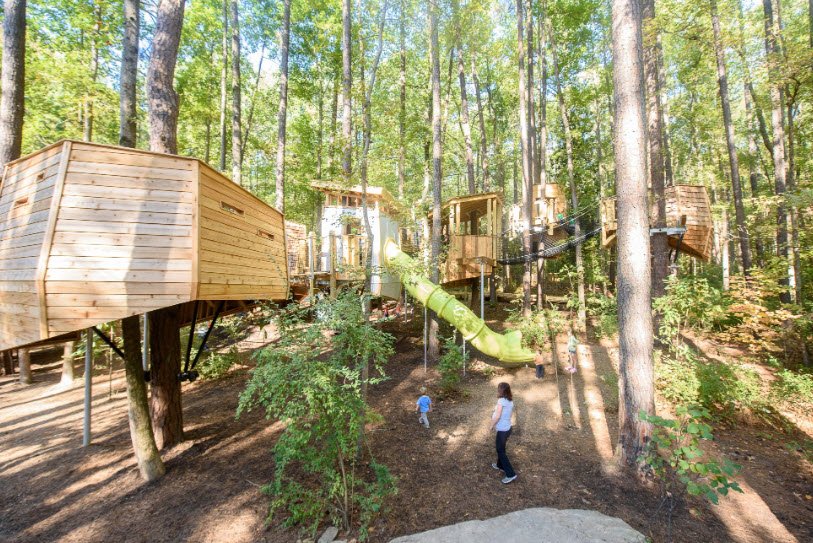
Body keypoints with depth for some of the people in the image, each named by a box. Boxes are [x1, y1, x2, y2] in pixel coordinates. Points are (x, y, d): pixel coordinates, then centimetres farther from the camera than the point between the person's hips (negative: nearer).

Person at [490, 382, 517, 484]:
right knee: (501, 448, 26)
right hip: (507, 428, 8)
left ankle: (511, 474, 12)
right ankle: (500, 465, 44)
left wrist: (492, 425, -10)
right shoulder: (510, 401, 0)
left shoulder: (501, 401, -25)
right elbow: (507, 414, 8)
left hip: (502, 430, -8)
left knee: (500, 451, 8)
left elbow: (497, 416, -25)